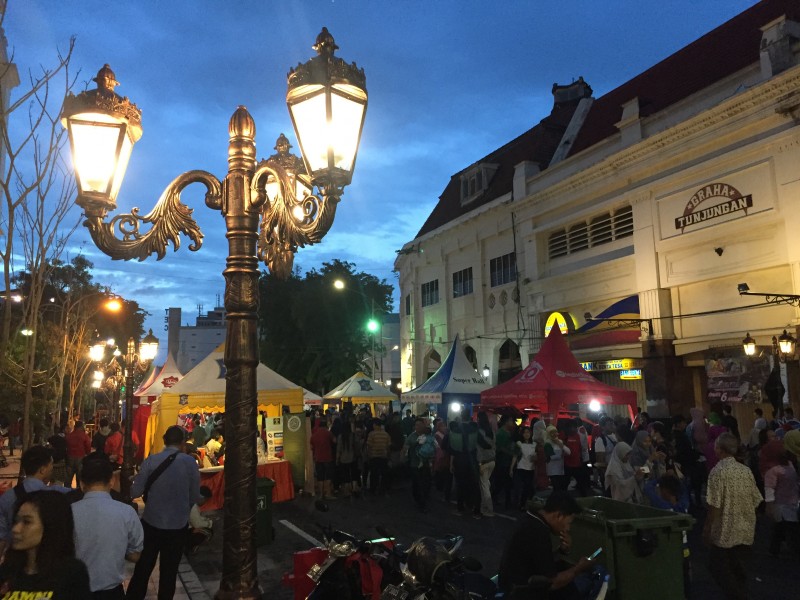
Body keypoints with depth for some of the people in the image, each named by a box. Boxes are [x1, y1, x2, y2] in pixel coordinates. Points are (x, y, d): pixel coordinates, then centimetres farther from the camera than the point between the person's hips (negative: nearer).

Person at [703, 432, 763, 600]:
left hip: (725, 532, -6)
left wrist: (707, 529, -6)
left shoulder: (718, 471, -15)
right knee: (740, 572, 16)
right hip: (746, 531, 6)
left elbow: (715, 506, -16)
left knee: (717, 567, 7)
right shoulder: (746, 471, 0)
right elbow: (755, 502, 5)